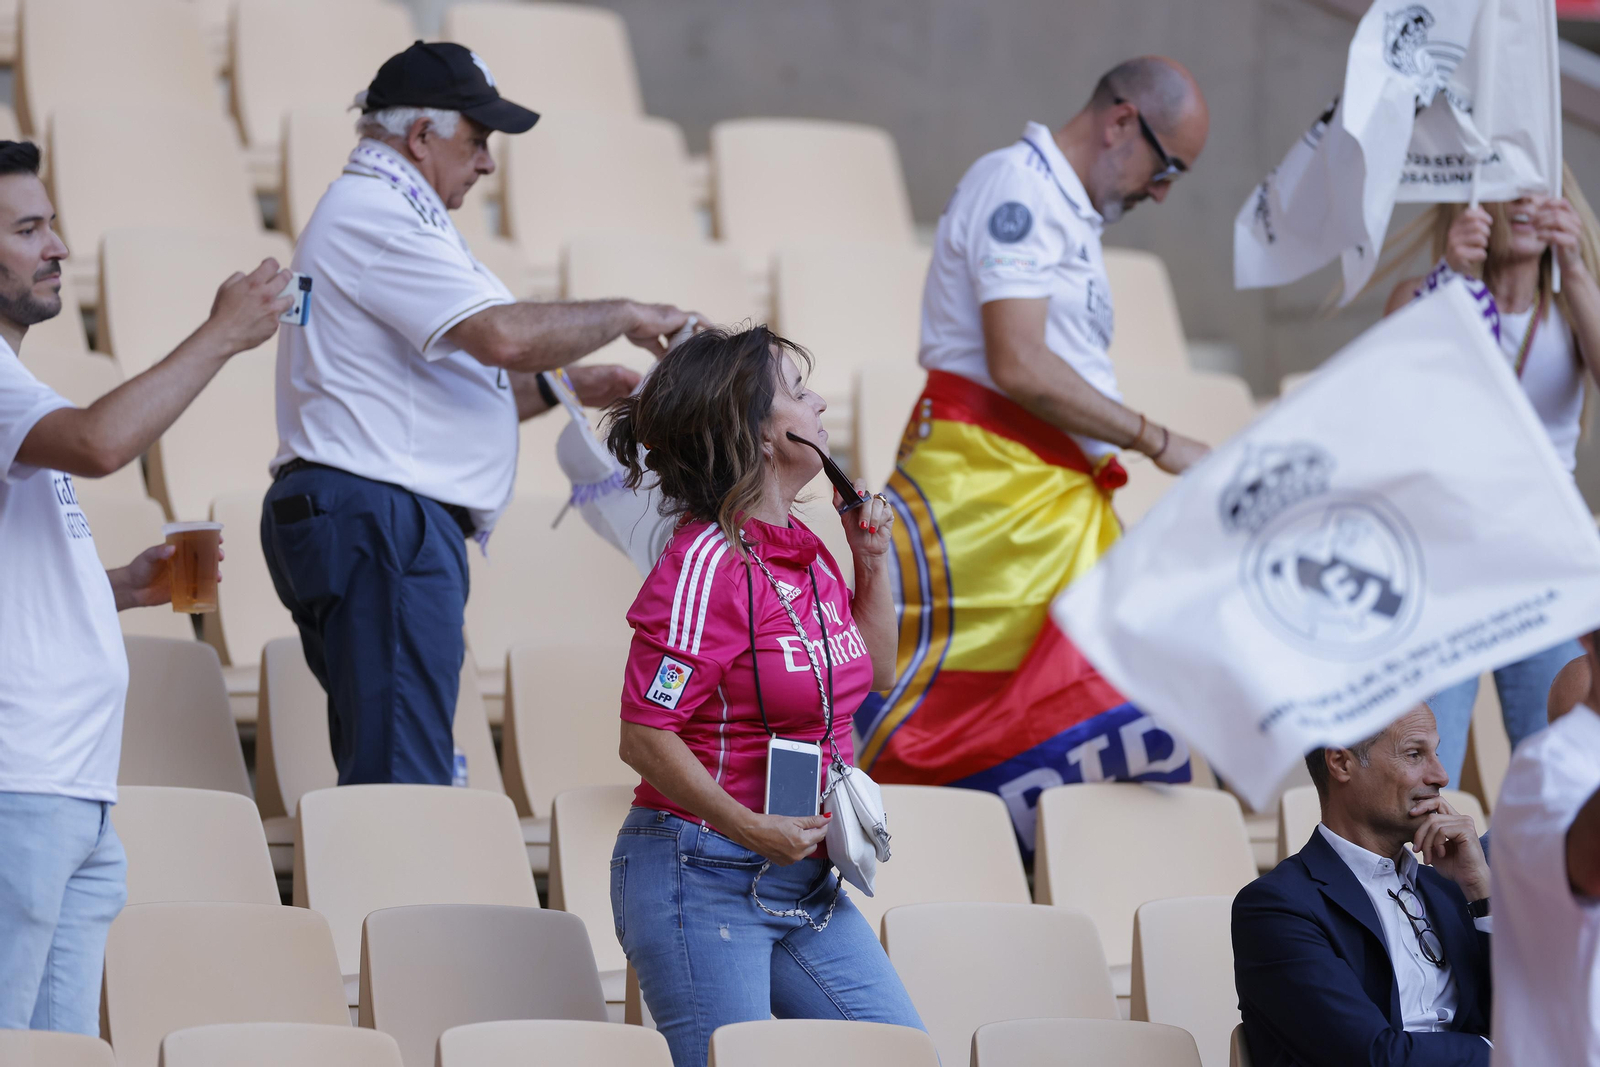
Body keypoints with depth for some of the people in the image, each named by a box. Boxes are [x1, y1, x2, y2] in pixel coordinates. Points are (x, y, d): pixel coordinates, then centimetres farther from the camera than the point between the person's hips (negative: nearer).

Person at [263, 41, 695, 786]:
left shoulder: (370, 212, 25)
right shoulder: (376, 216, -11)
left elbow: (448, 392, 28)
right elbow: (502, 335, -22)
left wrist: (565, 387, 20)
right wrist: (625, 317, -8)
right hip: (377, 516, -11)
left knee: (382, 778, 10)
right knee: (403, 779, -15)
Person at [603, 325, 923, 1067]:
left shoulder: (804, 550, 8)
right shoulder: (705, 563, -18)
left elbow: (873, 670, 25)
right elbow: (645, 737, -19)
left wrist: (872, 560, 10)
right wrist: (752, 829, -25)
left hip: (805, 885, 9)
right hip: (700, 876, -9)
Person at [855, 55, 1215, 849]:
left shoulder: (1068, 210, 21)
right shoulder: (1017, 187, -11)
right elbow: (1018, 367, -20)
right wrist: (1157, 442, -15)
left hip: (1057, 502, 10)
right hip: (987, 483, -10)